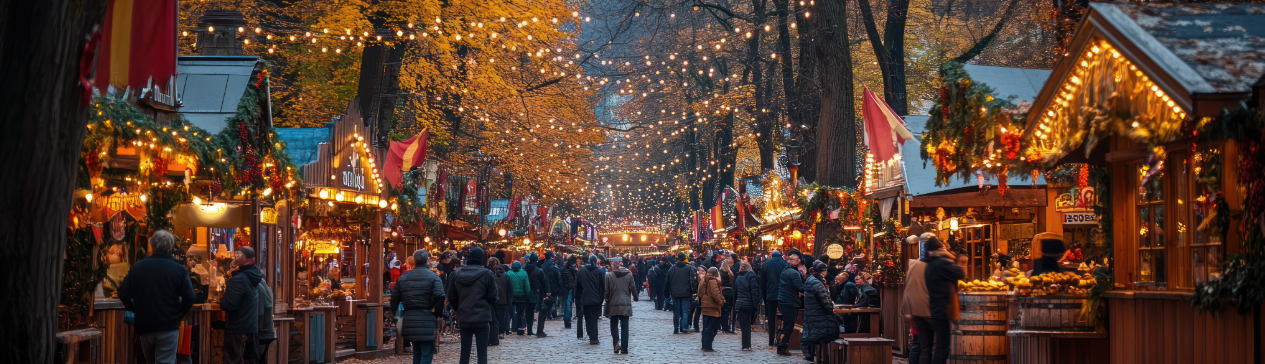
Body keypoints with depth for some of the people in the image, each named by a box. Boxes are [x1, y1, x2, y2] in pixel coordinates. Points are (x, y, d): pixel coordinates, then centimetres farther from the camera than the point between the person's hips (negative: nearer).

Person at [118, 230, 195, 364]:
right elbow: (189, 298, -12)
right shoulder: (179, 270, -7)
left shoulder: (137, 267, 1)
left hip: (144, 326, 3)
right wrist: (178, 315, 4)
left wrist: (135, 312, 13)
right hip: (168, 326, -3)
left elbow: (123, 294, 2)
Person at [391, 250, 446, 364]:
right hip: (426, 320, -5)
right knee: (427, 354, -4)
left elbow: (394, 298, 9)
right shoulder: (433, 277, -5)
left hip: (409, 319, 5)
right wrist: (437, 310, -5)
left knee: (417, 352, 18)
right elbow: (440, 296, -20)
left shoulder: (403, 277, 11)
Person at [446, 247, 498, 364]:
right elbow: (492, 297, -5)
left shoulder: (456, 274, 1)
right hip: (482, 317, -3)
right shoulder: (487, 274, -9)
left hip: (464, 318, 3)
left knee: (464, 354, 11)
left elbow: (451, 297, 6)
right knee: (482, 354, 1)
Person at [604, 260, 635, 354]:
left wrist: (606, 297, 15)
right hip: (626, 304, 1)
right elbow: (634, 290, 0)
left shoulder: (609, 276, -5)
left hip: (613, 305, -1)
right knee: (624, 326, 4)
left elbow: (606, 292, -3)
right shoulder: (629, 275, -2)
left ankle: (616, 343, -10)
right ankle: (624, 348, 2)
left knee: (614, 326, 10)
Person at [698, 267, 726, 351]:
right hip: (712, 308, -8)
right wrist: (721, 301, -7)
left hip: (704, 307, 8)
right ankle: (707, 347, -7)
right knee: (710, 328, -6)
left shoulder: (703, 281, 12)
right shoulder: (713, 281, -14)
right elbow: (716, 294, -20)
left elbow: (700, 294, 18)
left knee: (706, 328, 14)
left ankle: (705, 346, 18)